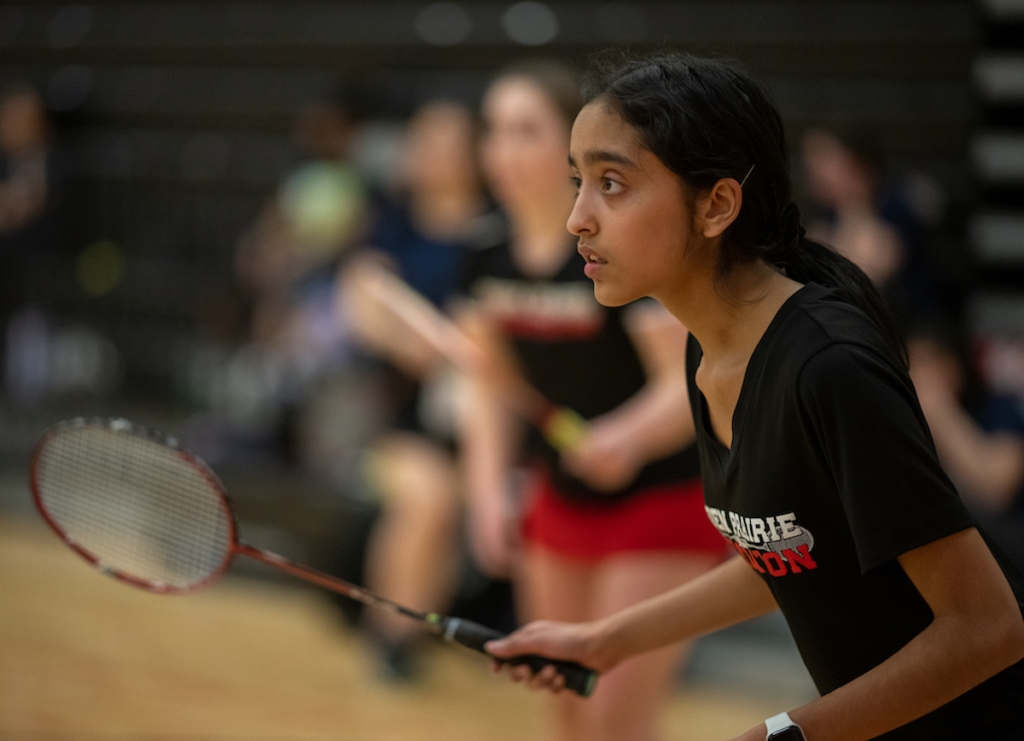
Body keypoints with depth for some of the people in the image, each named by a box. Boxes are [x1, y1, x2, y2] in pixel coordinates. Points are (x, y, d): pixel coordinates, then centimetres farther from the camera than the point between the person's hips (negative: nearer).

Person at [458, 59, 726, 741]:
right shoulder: (492, 261, -3)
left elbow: (691, 383, -25)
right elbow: (491, 387, 7)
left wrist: (627, 437, -43)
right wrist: (490, 492, -6)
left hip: (660, 505, -6)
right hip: (561, 501, 6)